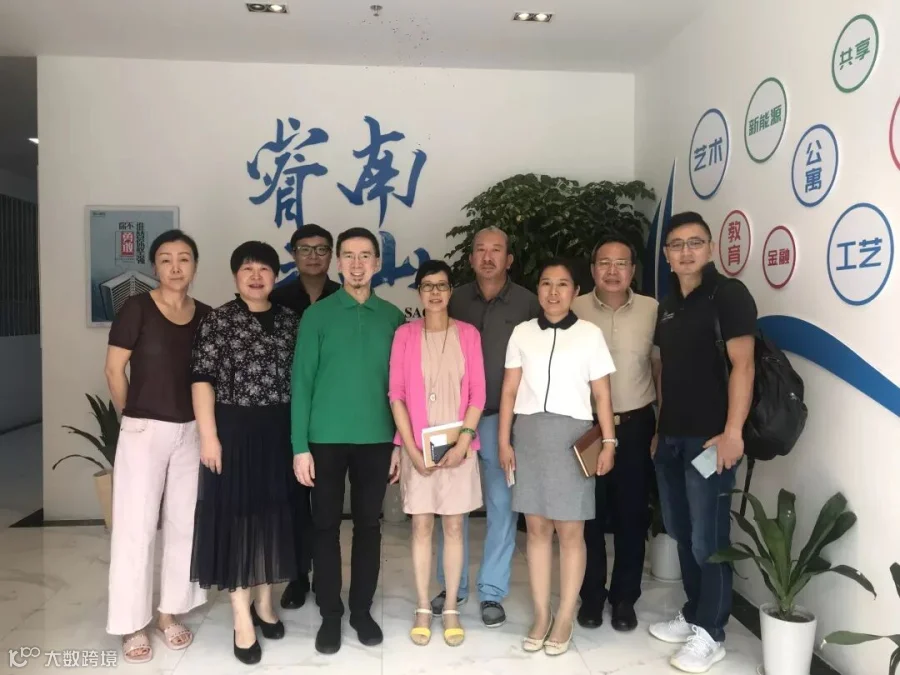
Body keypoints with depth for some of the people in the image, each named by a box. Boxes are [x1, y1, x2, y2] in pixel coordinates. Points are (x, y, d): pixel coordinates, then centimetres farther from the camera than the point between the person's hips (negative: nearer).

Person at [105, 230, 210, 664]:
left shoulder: (206, 316, 3)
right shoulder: (137, 308, -8)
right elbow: (114, 371, -4)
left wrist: (205, 425, 7)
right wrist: (134, 416, 5)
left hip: (190, 432, 4)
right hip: (144, 432, -4)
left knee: (183, 524, 11)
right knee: (136, 528, 3)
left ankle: (169, 612, 27)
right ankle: (133, 625, 17)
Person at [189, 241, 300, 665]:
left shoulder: (289, 320, 7)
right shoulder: (218, 320, -4)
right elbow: (202, 379, -8)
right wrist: (208, 435, -14)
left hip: (280, 432, 4)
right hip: (234, 431, -4)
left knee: (274, 512, 12)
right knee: (236, 514, 2)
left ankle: (264, 602, 30)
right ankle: (242, 617, 14)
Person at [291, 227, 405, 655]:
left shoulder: (392, 317, 4)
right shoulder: (317, 315, -1)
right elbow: (302, 382, -2)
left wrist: (400, 442, 3)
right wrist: (300, 446, -7)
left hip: (376, 439, 2)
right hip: (326, 438, -1)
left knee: (368, 526, 11)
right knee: (326, 526, 7)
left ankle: (362, 610, 26)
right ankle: (330, 614, 22)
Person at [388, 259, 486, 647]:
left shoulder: (468, 334, 0)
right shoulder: (405, 334, -1)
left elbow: (477, 394, -1)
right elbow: (396, 394, -3)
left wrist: (462, 443, -10)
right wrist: (411, 449, -9)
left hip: (457, 446, 1)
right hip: (418, 447, 0)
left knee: (453, 527, 7)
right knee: (421, 527, 6)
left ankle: (451, 609, 20)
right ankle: (423, 609, 19)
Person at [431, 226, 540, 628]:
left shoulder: (527, 303, -1)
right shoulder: (456, 300, 5)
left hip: (503, 417, -1)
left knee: (501, 504, 6)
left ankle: (492, 592, 21)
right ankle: (452, 585, 26)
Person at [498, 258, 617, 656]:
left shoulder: (590, 334, 1)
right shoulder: (522, 333, 6)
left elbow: (602, 395, 3)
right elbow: (509, 391, 6)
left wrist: (609, 442, -4)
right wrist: (504, 441, 2)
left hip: (573, 435, -2)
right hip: (529, 433, 2)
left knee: (570, 531, 3)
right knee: (537, 528, 8)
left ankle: (565, 618, 17)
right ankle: (541, 615, 20)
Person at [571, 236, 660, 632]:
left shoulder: (653, 310, -1)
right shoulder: (574, 311, -3)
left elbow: (662, 369, 4)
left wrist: (663, 426, 2)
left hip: (635, 425, 1)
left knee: (631, 515, 10)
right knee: (589, 514, 9)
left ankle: (624, 598, 26)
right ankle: (592, 596, 26)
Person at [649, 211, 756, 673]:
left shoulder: (728, 294, -7)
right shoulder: (667, 305, 14)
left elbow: (742, 365, -13)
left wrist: (733, 431, -19)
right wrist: (659, 429, 14)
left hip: (709, 438, -7)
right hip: (670, 438, 7)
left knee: (709, 538, 0)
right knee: (682, 533, 16)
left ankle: (711, 634, 15)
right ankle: (693, 616, 31)